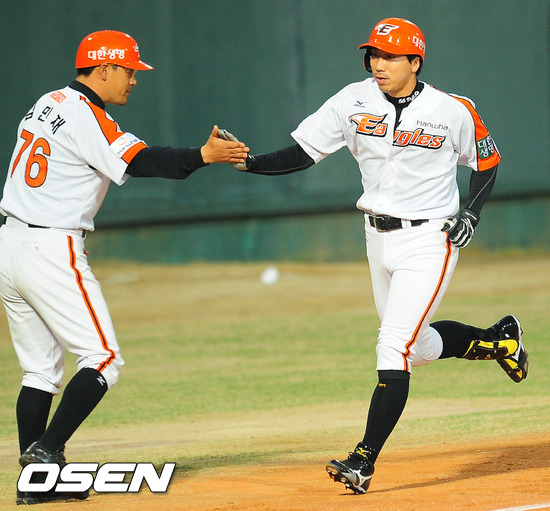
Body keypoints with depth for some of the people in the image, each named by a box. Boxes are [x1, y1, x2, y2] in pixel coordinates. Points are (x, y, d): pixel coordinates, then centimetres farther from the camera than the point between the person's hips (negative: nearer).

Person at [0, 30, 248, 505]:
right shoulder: (85, 116, -13)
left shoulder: (48, 104, 15)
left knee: (41, 369, 12)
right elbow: (139, 161, -22)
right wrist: (203, 155, -22)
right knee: (103, 359, -4)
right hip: (51, 250, -9)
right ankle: (46, 451, -14)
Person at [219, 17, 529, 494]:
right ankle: (497, 339, 45)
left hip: (429, 240, -5)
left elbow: (487, 163, 4)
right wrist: (249, 162, -21)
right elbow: (300, 154, -6)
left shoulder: (453, 111, -12)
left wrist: (471, 213, -12)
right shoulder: (354, 102, -5)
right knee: (417, 346, 18)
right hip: (379, 239, 5)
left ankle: (364, 462, -14)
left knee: (394, 347, -15)